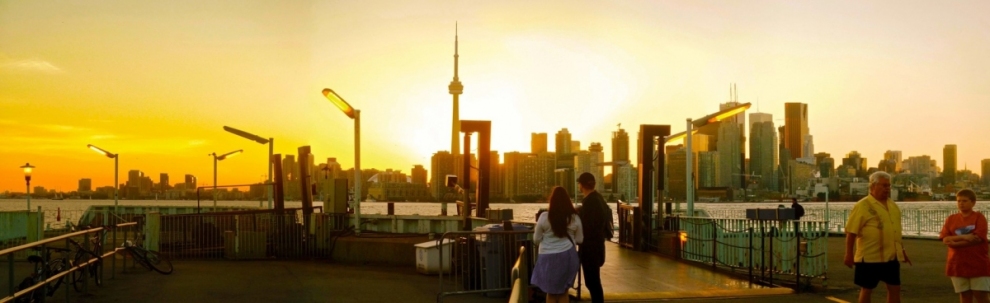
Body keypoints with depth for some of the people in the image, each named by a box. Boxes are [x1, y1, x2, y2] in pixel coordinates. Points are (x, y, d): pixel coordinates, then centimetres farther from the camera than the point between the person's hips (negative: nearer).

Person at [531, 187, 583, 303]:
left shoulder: (544, 217, -10)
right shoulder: (574, 218, -4)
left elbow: (536, 239, -1)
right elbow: (580, 239, 7)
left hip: (549, 257, -2)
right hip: (567, 256, 2)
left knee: (551, 292, 11)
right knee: (563, 292, 14)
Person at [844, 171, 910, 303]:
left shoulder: (892, 205, 12)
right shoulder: (862, 206, -12)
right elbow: (851, 231, -14)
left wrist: (902, 250, 22)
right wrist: (849, 254, -17)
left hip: (892, 257, 7)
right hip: (870, 257, -7)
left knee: (895, 288, 9)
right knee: (866, 289, 3)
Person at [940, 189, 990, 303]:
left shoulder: (979, 217, -4)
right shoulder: (951, 219, 6)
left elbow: (977, 238, -16)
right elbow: (945, 239, -4)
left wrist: (955, 242, -15)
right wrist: (963, 237, -18)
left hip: (978, 264, -3)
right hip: (957, 264, 3)